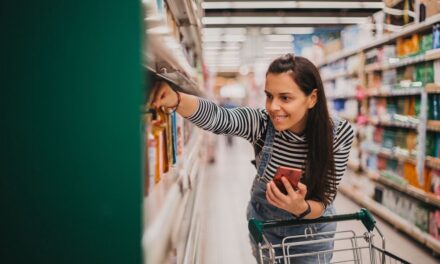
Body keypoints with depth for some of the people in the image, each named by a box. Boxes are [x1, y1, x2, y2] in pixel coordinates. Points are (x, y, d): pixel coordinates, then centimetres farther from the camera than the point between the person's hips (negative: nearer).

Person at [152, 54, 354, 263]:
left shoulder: (339, 134, -24)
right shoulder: (262, 122, -24)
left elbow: (324, 201, -20)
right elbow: (217, 117, -44)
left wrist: (301, 208, -43)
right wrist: (175, 100, -63)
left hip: (311, 228, -1)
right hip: (264, 223, 1)